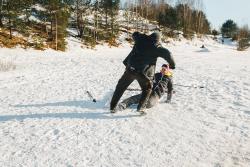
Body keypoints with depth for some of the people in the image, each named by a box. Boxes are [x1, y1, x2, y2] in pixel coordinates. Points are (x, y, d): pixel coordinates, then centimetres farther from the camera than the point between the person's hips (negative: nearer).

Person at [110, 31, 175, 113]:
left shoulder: (141, 39, 8)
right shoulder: (156, 47, 0)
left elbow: (134, 34, 28)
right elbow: (167, 53, -10)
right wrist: (172, 64, 5)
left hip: (131, 68, 3)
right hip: (143, 72, -2)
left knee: (121, 87, 17)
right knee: (147, 89, 22)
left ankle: (112, 107, 20)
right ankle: (141, 107, 11)